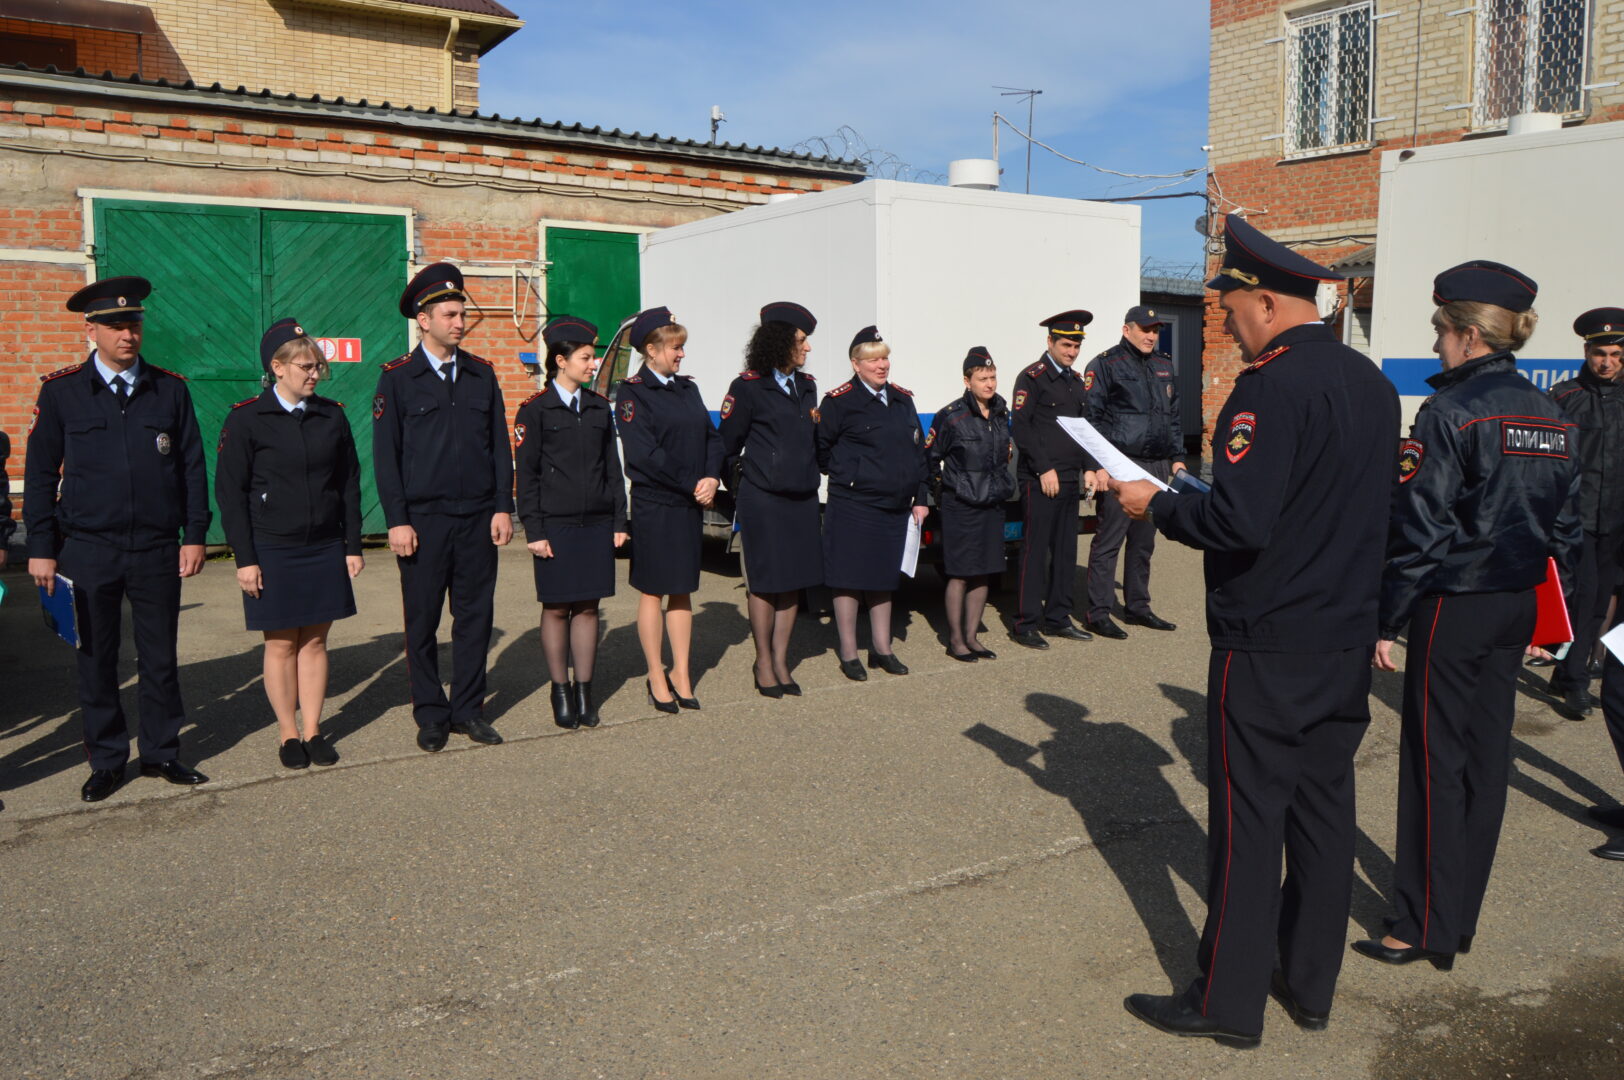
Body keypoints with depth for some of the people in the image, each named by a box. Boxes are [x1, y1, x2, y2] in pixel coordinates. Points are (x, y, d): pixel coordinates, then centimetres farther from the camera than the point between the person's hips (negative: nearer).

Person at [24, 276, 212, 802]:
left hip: (158, 551, 1)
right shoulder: (61, 391, 2)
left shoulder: (170, 389, 5)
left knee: (161, 659, 8)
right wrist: (41, 548, -1)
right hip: (88, 552, -1)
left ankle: (161, 753, 22)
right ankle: (106, 762, 21)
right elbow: (40, 473, 4)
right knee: (95, 661, 7)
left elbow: (192, 467, 7)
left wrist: (195, 535, 1)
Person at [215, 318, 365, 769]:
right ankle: (288, 734, 18)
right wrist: (245, 558, -9)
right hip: (272, 552, -3)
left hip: (325, 549, 3)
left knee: (315, 641, 8)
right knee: (281, 645, 5)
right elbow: (230, 492, -5)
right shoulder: (245, 419, -5)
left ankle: (313, 731, 18)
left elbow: (349, 484, 9)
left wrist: (353, 545, 6)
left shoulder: (332, 416, 5)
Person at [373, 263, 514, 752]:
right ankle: (431, 715, 17)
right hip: (423, 522, -3)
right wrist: (397, 520, -8)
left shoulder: (481, 373, 9)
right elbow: (385, 455, -2)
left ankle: (468, 709, 19)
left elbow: (500, 446, 10)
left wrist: (503, 508, 2)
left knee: (475, 615, 7)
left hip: (478, 520, 3)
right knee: (422, 621, 5)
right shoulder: (397, 378, -1)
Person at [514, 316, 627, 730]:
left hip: (596, 525, 4)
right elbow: (527, 474, -3)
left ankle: (585, 691, 16)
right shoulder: (535, 410, -3)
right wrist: (534, 531, -8)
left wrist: (619, 521, 8)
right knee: (557, 609, 3)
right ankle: (561, 692, 15)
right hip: (556, 526, -4)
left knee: (587, 607, 7)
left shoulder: (599, 407, 10)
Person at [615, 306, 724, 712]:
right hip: (653, 506, -6)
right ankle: (656, 677, 14)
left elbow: (711, 436, 10)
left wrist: (711, 478, -8)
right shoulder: (633, 392, -7)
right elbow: (643, 453, -16)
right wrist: (691, 484, -14)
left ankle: (680, 672, 20)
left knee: (683, 591, 11)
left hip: (691, 504, 6)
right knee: (653, 592, 4)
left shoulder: (687, 388, 13)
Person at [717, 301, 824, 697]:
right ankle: (764, 662, 13)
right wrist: (739, 488, 7)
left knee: (794, 579, 7)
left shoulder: (806, 386, 13)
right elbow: (728, 443, 0)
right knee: (765, 581, 1)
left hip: (801, 497, 6)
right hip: (762, 498, -6)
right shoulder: (748, 387, -6)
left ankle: (781, 659, 18)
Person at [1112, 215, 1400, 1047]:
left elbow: (1241, 521, -26)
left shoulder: (1273, 386, -18)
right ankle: (1311, 985, 28)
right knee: (1324, 810, 15)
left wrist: (1156, 504, -12)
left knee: (1248, 820, 2)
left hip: (1267, 650, -8)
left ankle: (1230, 1002, 14)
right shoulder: (1372, 383, 10)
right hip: (1348, 642, 9)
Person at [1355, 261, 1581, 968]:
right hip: (1517, 606, 8)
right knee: (1486, 758, 14)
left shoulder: (1450, 411, -15)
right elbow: (1565, 525, 14)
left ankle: (1427, 928, 9)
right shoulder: (1552, 417, 9)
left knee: (1435, 763, 0)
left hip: (1454, 609, -8)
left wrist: (1385, 619, -12)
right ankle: (1462, 916, 26)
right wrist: (1542, 610, 21)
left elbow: (1418, 530, -17)